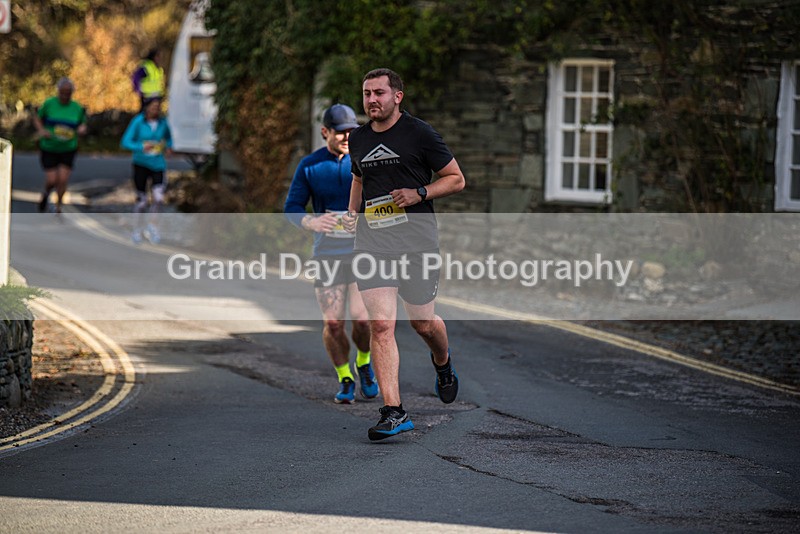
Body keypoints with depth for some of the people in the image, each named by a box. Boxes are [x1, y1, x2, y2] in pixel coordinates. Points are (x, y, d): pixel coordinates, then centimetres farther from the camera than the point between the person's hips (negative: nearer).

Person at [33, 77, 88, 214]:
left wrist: (82, 129, -15)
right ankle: (46, 193, 30)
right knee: (52, 180, -6)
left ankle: (58, 208, 12)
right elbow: (37, 118, 3)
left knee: (63, 180, -7)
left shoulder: (77, 108, -2)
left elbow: (83, 125, 9)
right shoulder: (49, 104, -8)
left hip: (68, 150, 1)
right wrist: (41, 130, -16)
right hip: (49, 149, -1)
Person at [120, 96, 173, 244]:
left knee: (159, 197, -15)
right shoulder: (138, 122, -11)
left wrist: (169, 147, 1)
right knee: (141, 200, 6)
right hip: (141, 164, -2)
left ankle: (152, 226, 8)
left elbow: (168, 136, 21)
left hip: (157, 164, 2)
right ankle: (137, 229, 27)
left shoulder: (162, 122, -1)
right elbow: (125, 142, -14)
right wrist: (142, 147, -29)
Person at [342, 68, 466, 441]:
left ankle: (443, 363, 44)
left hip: (414, 232, -3)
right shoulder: (358, 139, 12)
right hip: (371, 236, 3)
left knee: (422, 322, 7)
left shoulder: (419, 133, -3)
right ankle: (393, 412, -12)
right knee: (380, 324, -10)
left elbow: (456, 179, 2)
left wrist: (419, 193, -13)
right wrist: (352, 212, 17)